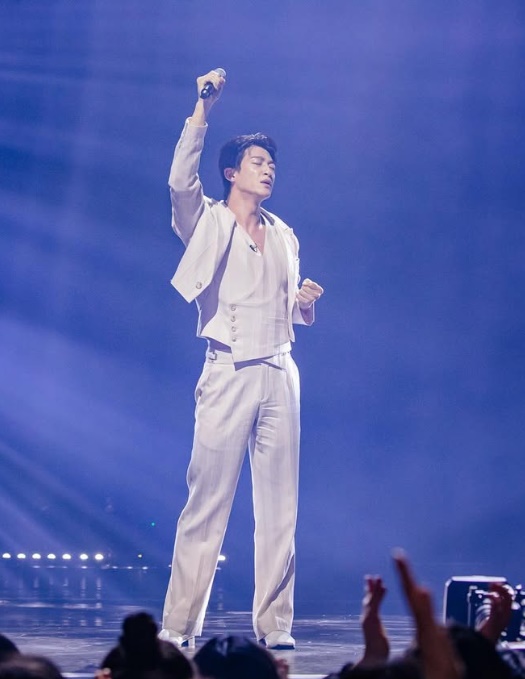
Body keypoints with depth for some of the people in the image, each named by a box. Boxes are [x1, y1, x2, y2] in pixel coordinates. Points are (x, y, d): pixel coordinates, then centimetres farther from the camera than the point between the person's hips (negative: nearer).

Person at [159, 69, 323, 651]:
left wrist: (306, 301, 3)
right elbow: (180, 181, -18)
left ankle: (273, 625, 7)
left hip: (280, 377, 5)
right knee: (207, 504, -7)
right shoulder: (206, 221, 4)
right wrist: (201, 113, -23)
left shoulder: (284, 237, 19)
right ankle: (179, 626, -3)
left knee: (279, 505, 3)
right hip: (228, 376, -5)